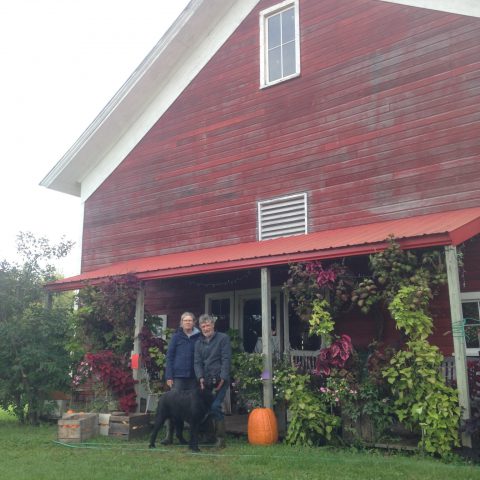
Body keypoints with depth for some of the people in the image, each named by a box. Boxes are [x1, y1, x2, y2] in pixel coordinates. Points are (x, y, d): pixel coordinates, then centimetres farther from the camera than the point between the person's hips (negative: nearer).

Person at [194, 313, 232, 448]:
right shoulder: (199, 343, 16)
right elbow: (197, 362, 7)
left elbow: (226, 360, -6)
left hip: (220, 380, -5)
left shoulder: (223, 338, 2)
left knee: (215, 406, -16)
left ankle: (221, 437, -7)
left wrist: (222, 378, -15)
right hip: (206, 381, 5)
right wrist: (201, 378, -9)